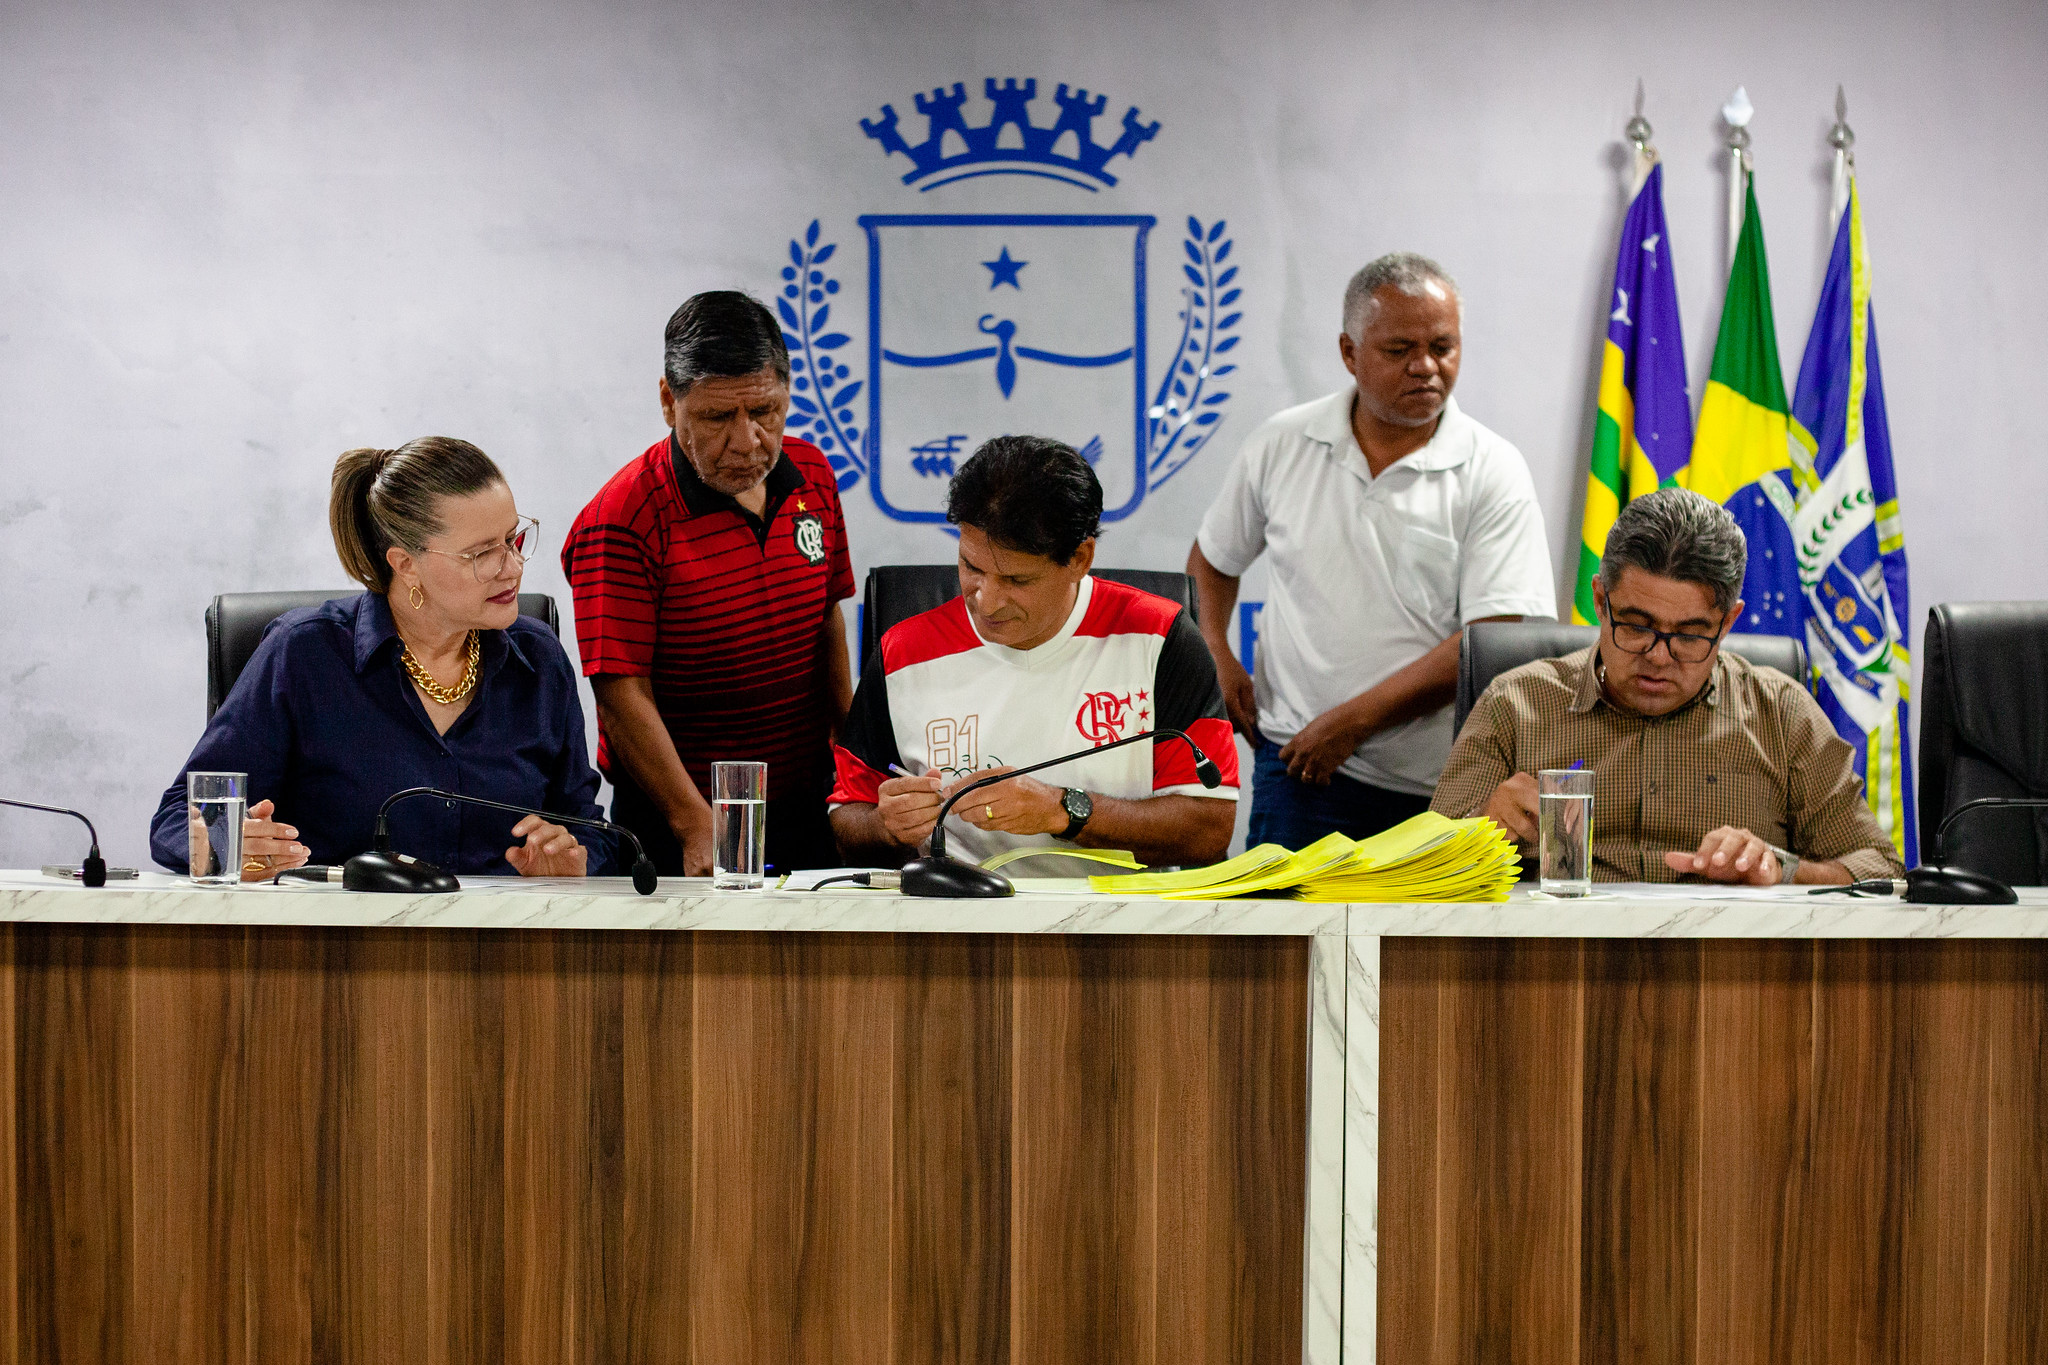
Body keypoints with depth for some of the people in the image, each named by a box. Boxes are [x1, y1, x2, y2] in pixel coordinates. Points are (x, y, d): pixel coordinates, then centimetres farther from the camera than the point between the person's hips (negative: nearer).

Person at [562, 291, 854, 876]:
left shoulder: (813, 476, 4)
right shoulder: (621, 520, -16)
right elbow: (623, 695, -19)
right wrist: (698, 829, -26)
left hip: (808, 807, 6)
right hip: (674, 829, -5)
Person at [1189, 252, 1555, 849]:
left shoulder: (1493, 473, -3)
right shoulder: (1281, 446, 7)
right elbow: (1212, 559, 24)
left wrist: (1352, 720, -15)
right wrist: (1215, 656, 4)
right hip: (1300, 763, 1)